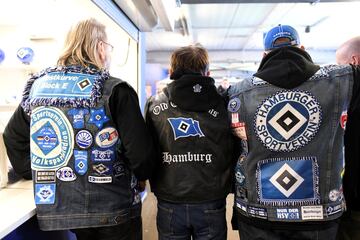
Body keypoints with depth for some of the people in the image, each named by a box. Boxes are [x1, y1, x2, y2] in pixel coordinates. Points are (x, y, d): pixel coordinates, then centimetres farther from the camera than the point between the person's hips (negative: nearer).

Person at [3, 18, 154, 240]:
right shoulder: (114, 90, -14)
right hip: (113, 211, -4)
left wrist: (42, 176, 17)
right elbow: (140, 149, -16)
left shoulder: (37, 86, 3)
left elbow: (13, 137, 12)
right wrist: (140, 177, 4)